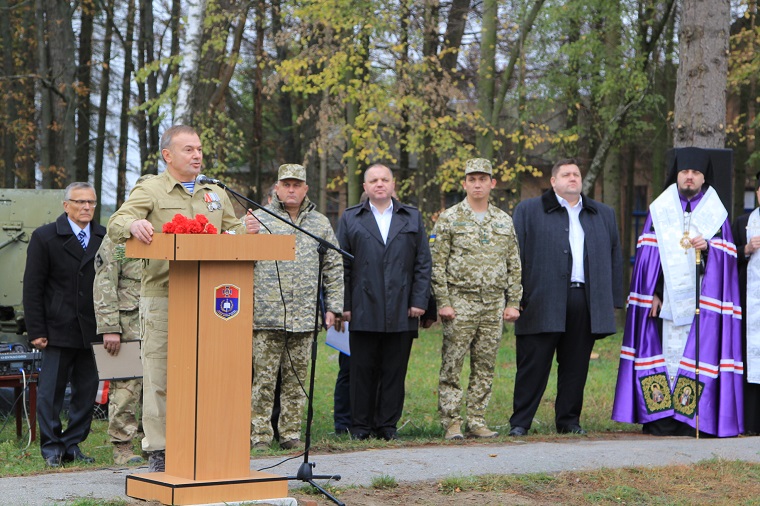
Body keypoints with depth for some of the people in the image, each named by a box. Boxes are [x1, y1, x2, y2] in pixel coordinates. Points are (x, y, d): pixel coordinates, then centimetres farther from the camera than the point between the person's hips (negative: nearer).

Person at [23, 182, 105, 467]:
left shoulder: (105, 238, 8)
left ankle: (72, 445, 16)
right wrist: (36, 331, -8)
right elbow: (32, 288, -1)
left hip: (93, 331, 3)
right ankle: (51, 448, 10)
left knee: (87, 390, 5)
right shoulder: (45, 238, 1)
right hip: (58, 330, -3)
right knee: (51, 390, 1)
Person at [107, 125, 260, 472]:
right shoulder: (150, 190, 4)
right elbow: (115, 225, -7)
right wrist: (133, 225, -30)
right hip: (161, 297, -4)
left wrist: (246, 231, 1)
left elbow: (230, 233, 25)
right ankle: (158, 452, -2)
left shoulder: (215, 194, 20)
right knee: (159, 375, -5)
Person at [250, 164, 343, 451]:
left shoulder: (320, 224, 14)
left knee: (296, 379, 6)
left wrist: (333, 306, 9)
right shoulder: (259, 219, 5)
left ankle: (290, 433, 14)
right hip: (266, 315, -3)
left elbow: (334, 268, 16)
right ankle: (260, 435, 2)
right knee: (264, 377, -4)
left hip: (305, 317, 3)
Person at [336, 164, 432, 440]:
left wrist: (419, 301, 0)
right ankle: (361, 426, 9)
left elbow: (423, 263, 10)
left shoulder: (412, 218, 14)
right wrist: (344, 305, -1)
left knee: (394, 371, 3)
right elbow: (342, 265, 6)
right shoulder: (350, 218, 10)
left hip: (401, 312, 1)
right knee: (363, 371, 1)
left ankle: (388, 425, 11)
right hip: (364, 311, -1)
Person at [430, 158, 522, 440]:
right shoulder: (449, 219, 0)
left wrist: (513, 303, 7)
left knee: (485, 367, 6)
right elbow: (437, 264, -3)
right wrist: (443, 303, -10)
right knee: (452, 366, -4)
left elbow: (514, 266, 14)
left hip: (494, 305, 4)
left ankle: (477, 421, 12)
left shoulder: (504, 221, 12)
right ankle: (452, 422, 2)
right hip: (460, 303, -4)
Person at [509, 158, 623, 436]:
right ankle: (520, 422, 2)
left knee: (576, 366, 6)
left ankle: (568, 419, 16)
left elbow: (615, 257, 18)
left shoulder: (604, 214, 19)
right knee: (533, 365, -3)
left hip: (586, 303, 3)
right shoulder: (528, 211, 7)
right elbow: (516, 255, 1)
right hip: (542, 302, -3)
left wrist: (614, 300, 10)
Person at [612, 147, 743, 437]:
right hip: (665, 298, 0)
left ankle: (690, 418, -3)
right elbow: (647, 253, 5)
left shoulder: (715, 212, 11)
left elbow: (726, 255, 6)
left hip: (700, 300, 0)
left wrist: (708, 247, -16)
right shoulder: (660, 209, 10)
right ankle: (660, 418, -3)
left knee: (695, 354, -5)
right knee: (664, 351, -4)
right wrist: (652, 292, -4)